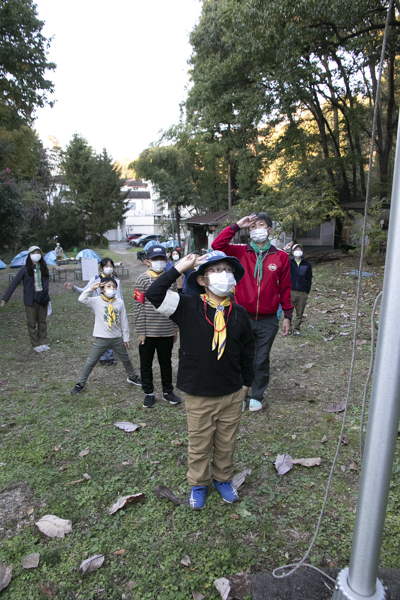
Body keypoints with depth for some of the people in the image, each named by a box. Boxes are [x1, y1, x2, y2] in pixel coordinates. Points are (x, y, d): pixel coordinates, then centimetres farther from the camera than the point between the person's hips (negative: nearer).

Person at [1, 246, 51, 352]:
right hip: (31, 300, -3)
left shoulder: (44, 268, 3)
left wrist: (47, 297, 10)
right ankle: (36, 345, 14)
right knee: (32, 324, 4)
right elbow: (14, 283, -7)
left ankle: (43, 343, 20)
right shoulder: (25, 269, -7)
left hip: (42, 299, 3)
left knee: (42, 322, 10)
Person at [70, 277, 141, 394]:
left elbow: (124, 322, 3)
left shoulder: (119, 302, -2)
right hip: (101, 339, -2)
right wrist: (91, 288, -24)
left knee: (126, 360, 18)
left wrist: (126, 338, 5)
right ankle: (80, 384, 18)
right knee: (91, 362, 4)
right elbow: (81, 299, -25)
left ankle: (132, 377, 42)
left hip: (117, 338, 3)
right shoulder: (96, 301, -8)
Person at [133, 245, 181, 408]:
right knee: (146, 364, 11)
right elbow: (138, 307, -8)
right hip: (147, 332, -3)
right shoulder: (143, 279, -6)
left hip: (166, 332, 3)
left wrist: (175, 328, 10)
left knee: (166, 363, 15)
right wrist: (140, 332, -10)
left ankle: (168, 391, 32)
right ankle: (149, 393, 28)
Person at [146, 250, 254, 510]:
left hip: (232, 394, 2)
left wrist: (247, 381, 13)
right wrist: (179, 268, -24)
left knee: (227, 442, 20)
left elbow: (247, 350, 7)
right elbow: (154, 294, -23)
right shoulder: (188, 307, -12)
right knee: (199, 443, 17)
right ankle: (198, 484, 42)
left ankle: (223, 478, 46)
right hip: (199, 396, -2)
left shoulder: (239, 313, -5)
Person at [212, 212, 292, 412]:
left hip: (268, 321, 0)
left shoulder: (281, 257, 0)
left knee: (262, 360, 13)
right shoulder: (240, 252, -1)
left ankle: (257, 396, 32)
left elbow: (285, 288, 4)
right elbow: (217, 245, -16)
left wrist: (287, 316, 4)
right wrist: (237, 226, -15)